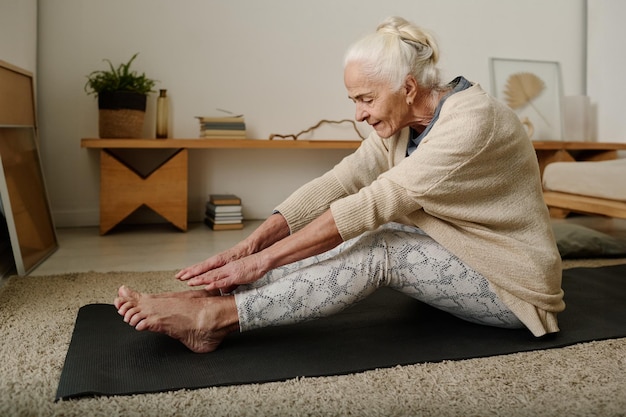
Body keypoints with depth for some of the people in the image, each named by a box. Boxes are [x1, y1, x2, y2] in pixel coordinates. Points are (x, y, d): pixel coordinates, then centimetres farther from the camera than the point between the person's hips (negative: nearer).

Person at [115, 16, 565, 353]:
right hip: (455, 256, 7)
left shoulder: (472, 120, -27)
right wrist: (248, 245, -22)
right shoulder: (400, 123, -2)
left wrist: (264, 260, -31)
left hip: (515, 285, -7)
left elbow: (373, 203, -33)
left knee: (378, 248, -27)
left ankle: (215, 316, -27)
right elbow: (336, 183, -12)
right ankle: (216, 300, -19)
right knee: (369, 236, -16)